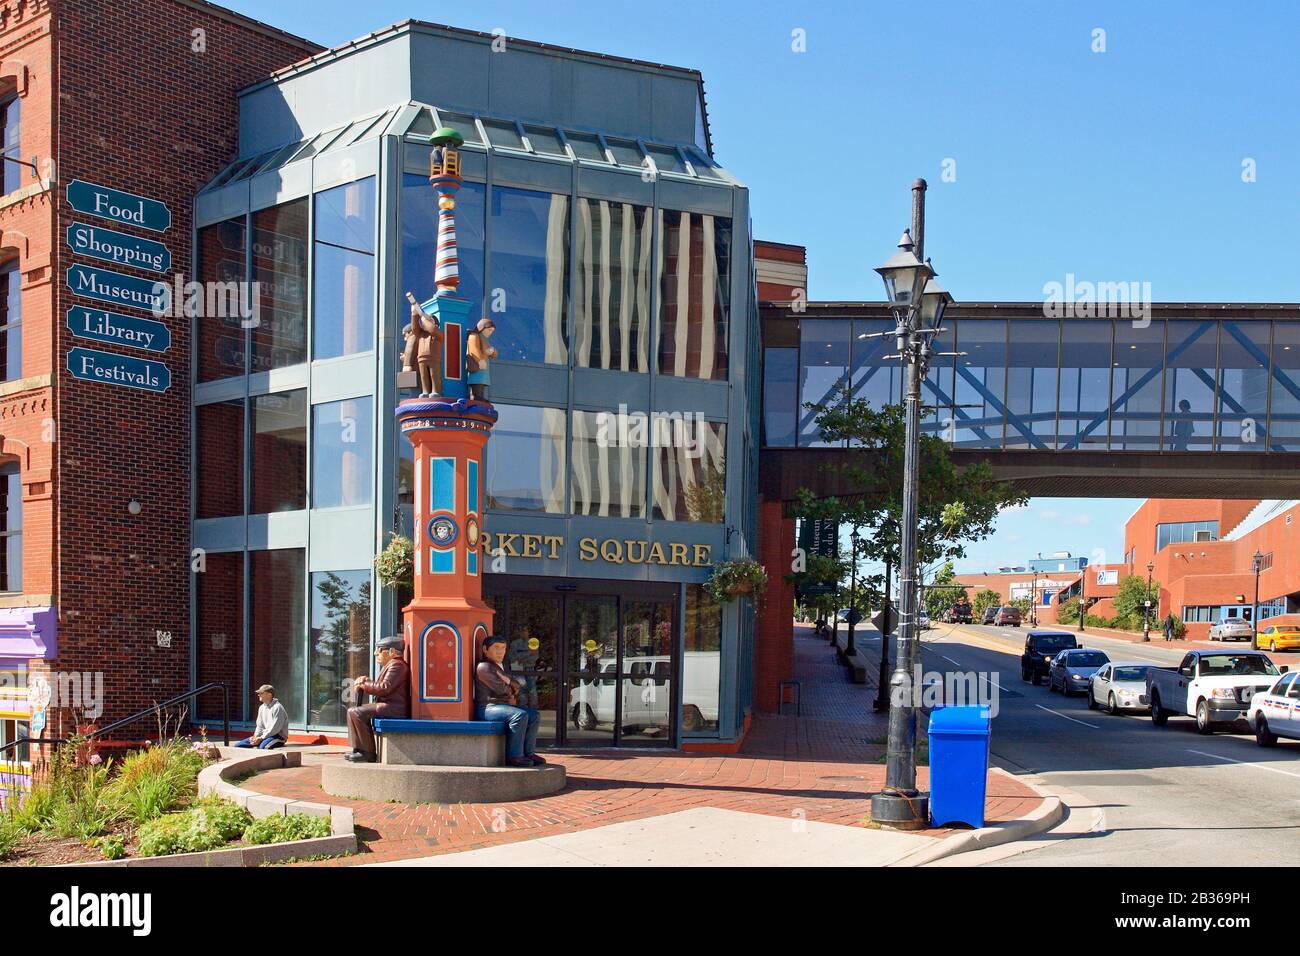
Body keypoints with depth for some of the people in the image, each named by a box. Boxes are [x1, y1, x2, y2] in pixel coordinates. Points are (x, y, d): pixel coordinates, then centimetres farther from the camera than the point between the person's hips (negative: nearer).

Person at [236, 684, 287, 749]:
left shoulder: (277, 708, -14)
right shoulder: (262, 708, 13)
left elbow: (275, 728, -19)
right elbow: (259, 726, 16)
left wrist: (261, 738, -20)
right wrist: (255, 737, -4)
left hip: (278, 736, -9)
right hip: (264, 735, 9)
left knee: (262, 747, -41)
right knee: (238, 745, -1)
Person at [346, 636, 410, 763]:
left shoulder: (396, 665, -12)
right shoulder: (390, 665, 24)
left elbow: (384, 688, -22)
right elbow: (379, 686, 25)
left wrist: (364, 684, -10)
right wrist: (365, 681, 7)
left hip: (394, 708, -12)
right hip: (388, 706, 12)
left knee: (357, 713, -22)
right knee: (352, 711, 12)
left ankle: (368, 753, -18)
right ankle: (358, 749, 8)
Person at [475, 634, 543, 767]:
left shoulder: (500, 667, 25)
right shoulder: (484, 667, -8)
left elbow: (516, 686, 19)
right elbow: (500, 688, -17)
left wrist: (508, 680, -4)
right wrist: (510, 689, 5)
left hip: (503, 705, 10)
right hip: (487, 707, -10)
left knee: (534, 716, -4)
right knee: (520, 715, -31)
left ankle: (528, 752, -6)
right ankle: (514, 755, -29)